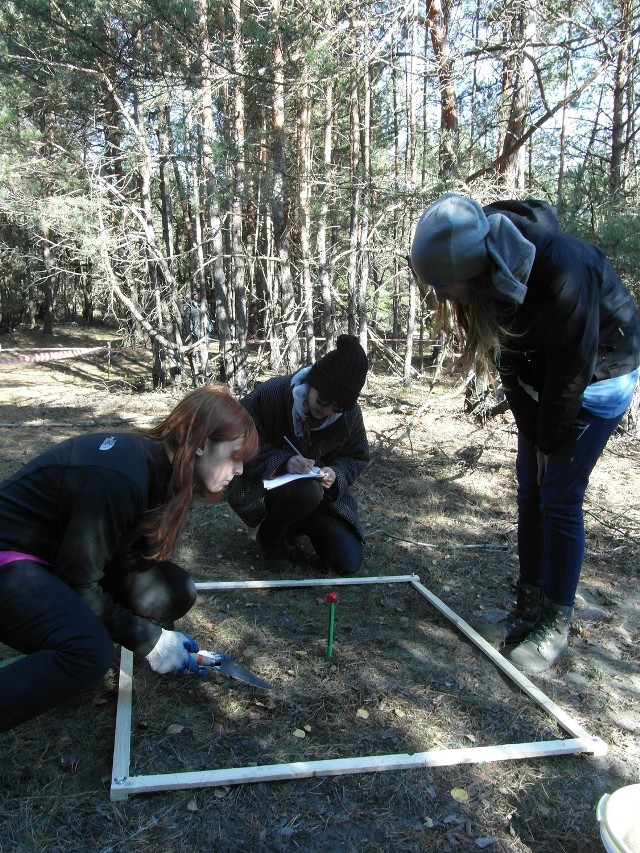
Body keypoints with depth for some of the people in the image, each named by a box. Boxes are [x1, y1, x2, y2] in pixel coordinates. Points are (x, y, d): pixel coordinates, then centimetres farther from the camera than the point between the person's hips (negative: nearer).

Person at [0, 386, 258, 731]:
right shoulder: (121, 478, -31)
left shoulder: (159, 468, -3)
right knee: (89, 652, -33)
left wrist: (157, 632, -3)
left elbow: (124, 560, 5)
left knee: (174, 590, -7)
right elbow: (78, 583, -23)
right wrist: (147, 639, -15)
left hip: (59, 556, 9)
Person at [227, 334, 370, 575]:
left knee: (349, 562, -7)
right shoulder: (271, 395, -25)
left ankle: (297, 524, 21)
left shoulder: (350, 414, -12)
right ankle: (271, 535, -5)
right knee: (306, 490, -41)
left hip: (321, 494, 5)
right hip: (265, 486, -4)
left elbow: (356, 458, 1)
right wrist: (283, 462, -36)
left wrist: (336, 473, -23)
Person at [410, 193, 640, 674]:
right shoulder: (491, 276, -16)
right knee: (530, 490, 6)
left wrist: (551, 441, -12)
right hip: (545, 376, 7)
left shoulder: (562, 274, -37)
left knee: (559, 497, -7)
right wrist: (532, 432, -5)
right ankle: (530, 610, 18)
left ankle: (556, 627, 8)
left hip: (600, 376, -6)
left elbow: (572, 372, -25)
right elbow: (512, 359, -6)